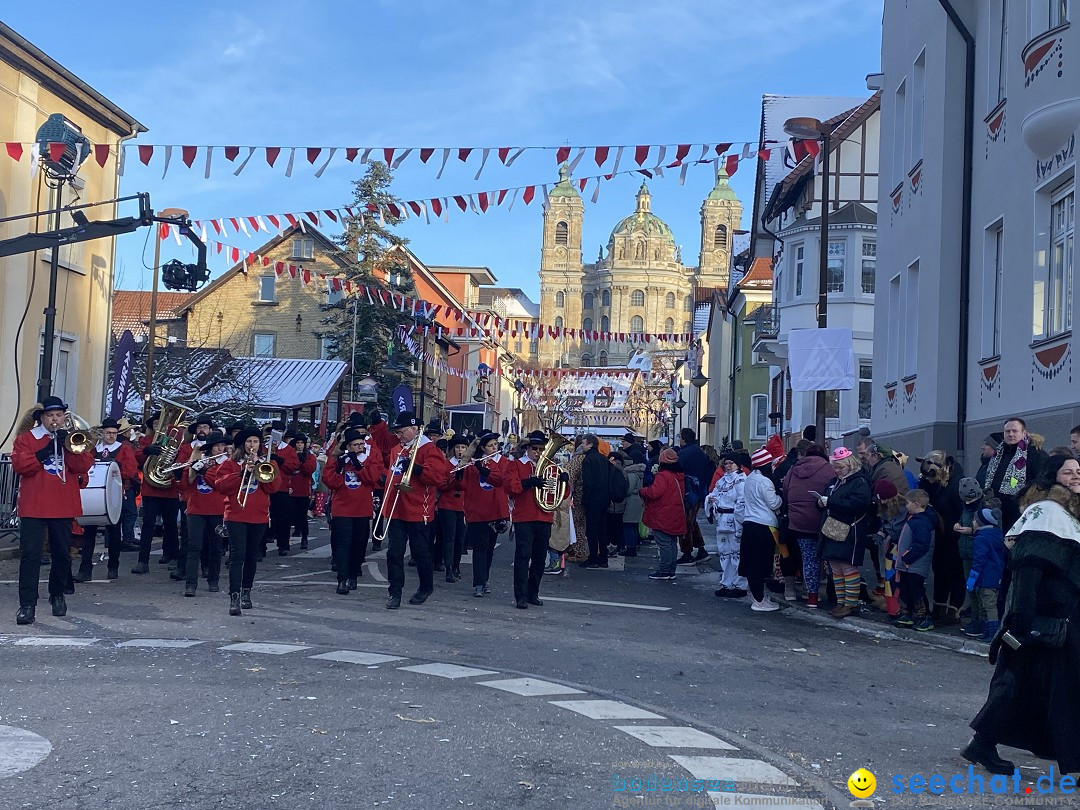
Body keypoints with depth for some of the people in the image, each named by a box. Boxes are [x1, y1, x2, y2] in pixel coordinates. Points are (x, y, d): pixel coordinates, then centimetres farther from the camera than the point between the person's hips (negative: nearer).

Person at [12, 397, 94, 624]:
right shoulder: (26, 438, 4)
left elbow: (83, 465, -4)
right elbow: (19, 465, -10)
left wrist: (68, 445, -15)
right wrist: (45, 451, -16)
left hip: (64, 507, 3)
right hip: (33, 507, -2)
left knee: (62, 554, 11)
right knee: (30, 554, -9)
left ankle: (57, 595, 29)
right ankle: (27, 605, -9)